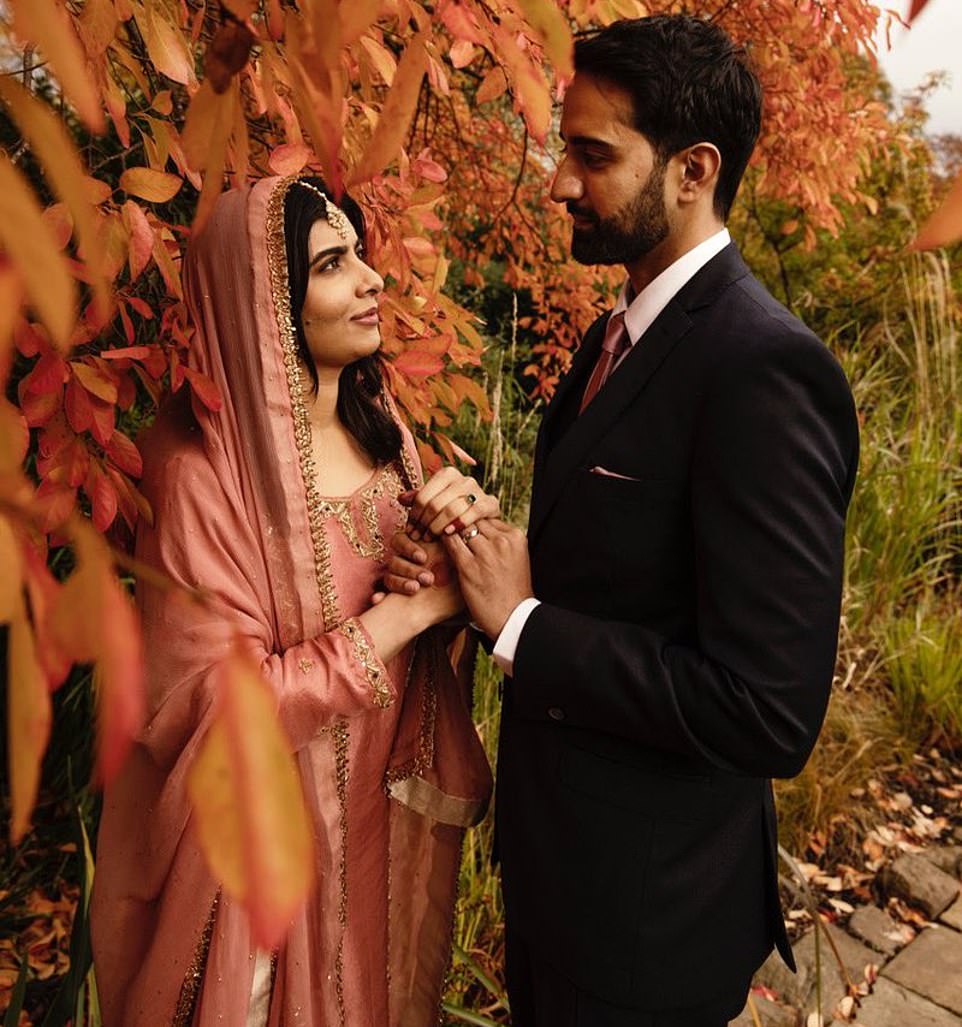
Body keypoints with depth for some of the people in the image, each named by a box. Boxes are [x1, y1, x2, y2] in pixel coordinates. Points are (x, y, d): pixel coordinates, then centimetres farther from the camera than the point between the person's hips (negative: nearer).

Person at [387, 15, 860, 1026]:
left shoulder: (763, 370, -25)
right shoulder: (615, 334, 4)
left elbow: (769, 715, -29)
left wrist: (521, 621, -22)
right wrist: (474, 559, -8)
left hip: (647, 908, -8)